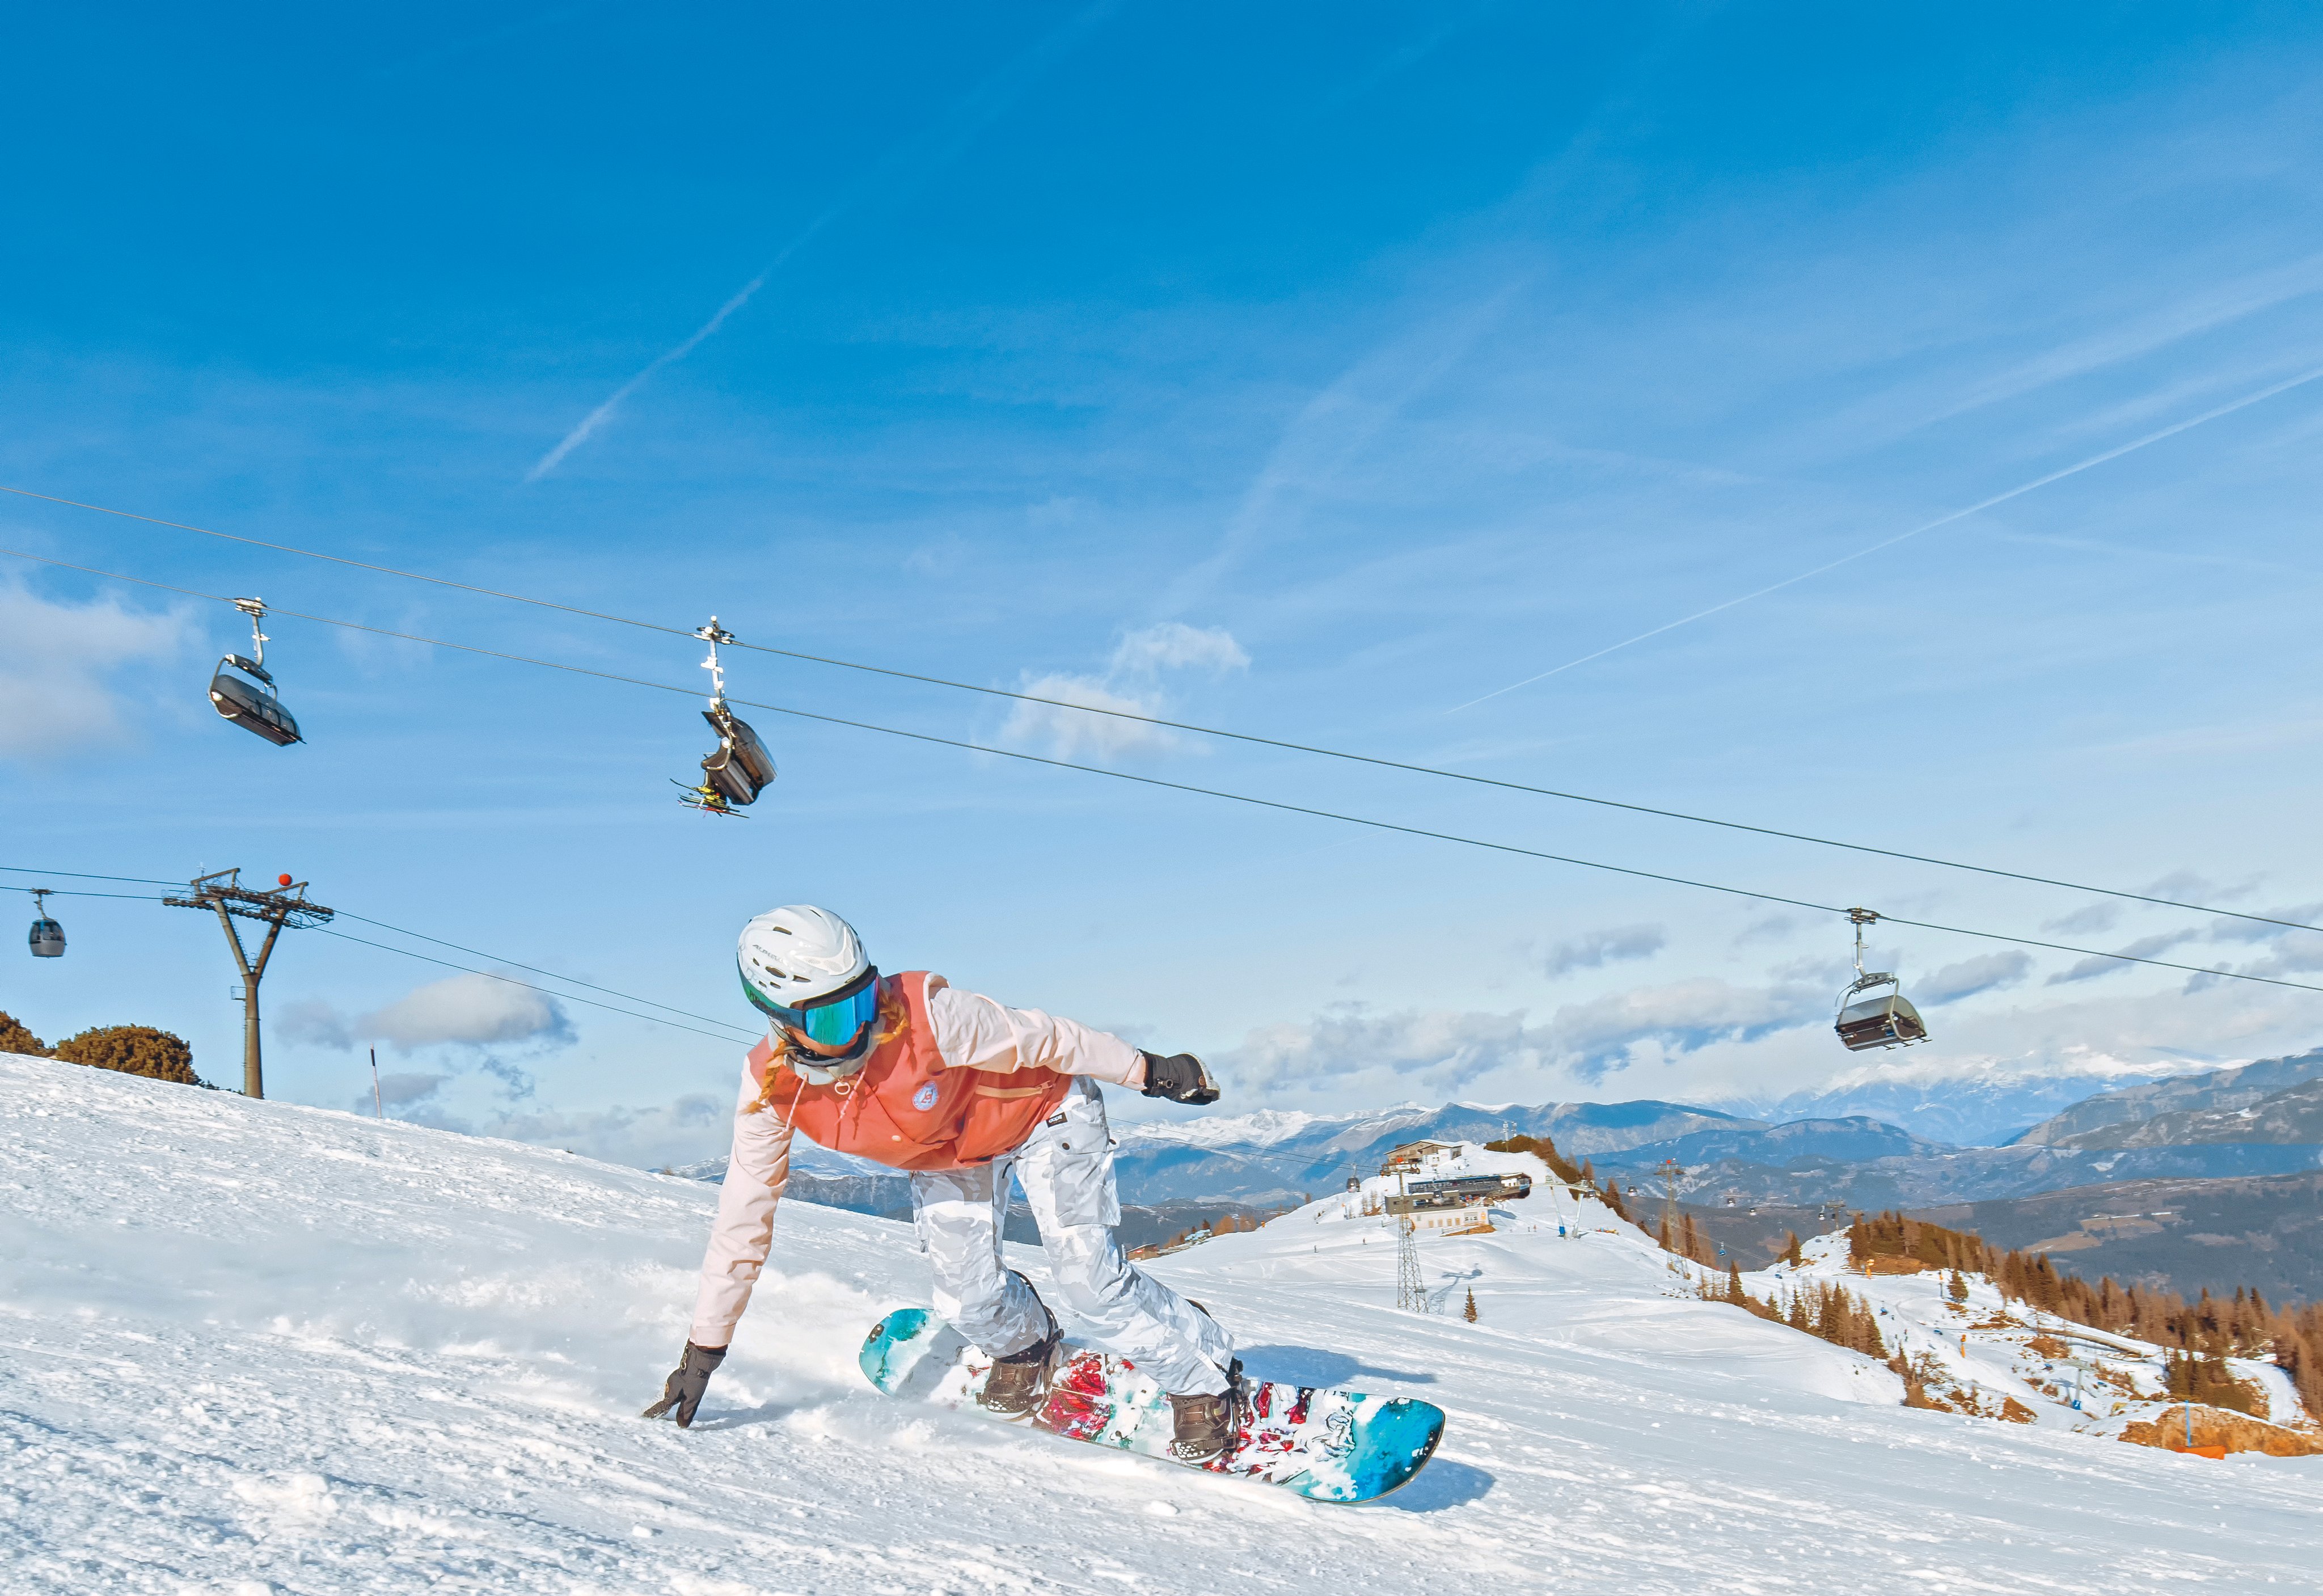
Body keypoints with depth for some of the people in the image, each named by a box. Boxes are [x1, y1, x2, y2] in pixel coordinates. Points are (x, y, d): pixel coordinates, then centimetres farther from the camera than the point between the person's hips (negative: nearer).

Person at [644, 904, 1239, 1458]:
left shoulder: (927, 1015, -40)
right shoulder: (770, 1089, -26)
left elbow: (1040, 1038, -25)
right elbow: (742, 1222, -16)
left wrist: (1147, 1070, -14)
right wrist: (703, 1351, -11)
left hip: (1040, 1111, -4)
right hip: (941, 1155, 4)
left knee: (1087, 1277, -11)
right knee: (968, 1297, -6)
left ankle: (1206, 1375, 12)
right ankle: (1025, 1344, 31)